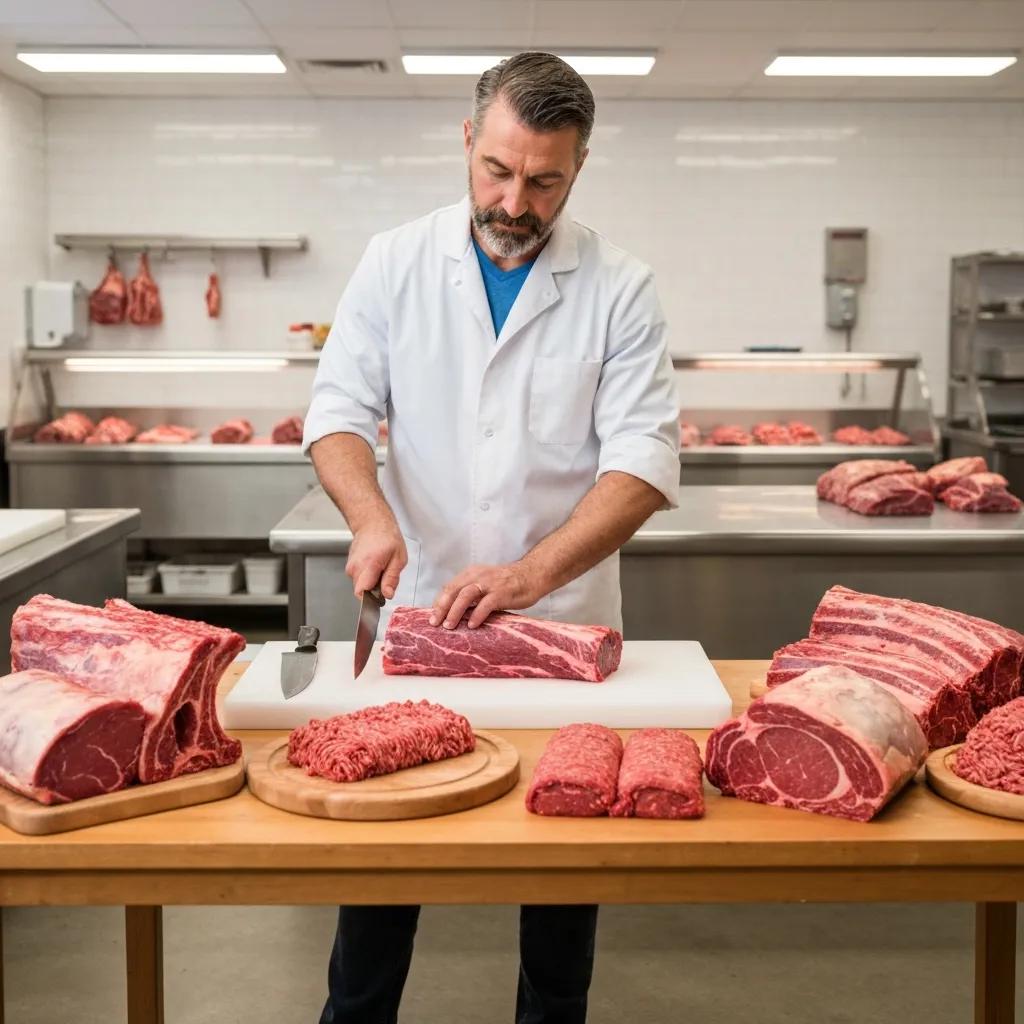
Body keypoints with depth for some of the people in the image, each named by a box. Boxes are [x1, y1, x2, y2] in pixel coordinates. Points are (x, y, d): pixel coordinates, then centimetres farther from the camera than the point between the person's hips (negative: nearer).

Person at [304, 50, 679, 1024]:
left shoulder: (618, 287, -6)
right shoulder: (396, 261, -1)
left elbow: (644, 460, -13)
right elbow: (340, 409, -2)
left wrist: (532, 574, -26)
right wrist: (370, 516, -23)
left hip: (564, 618, -1)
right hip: (418, 611, 1)